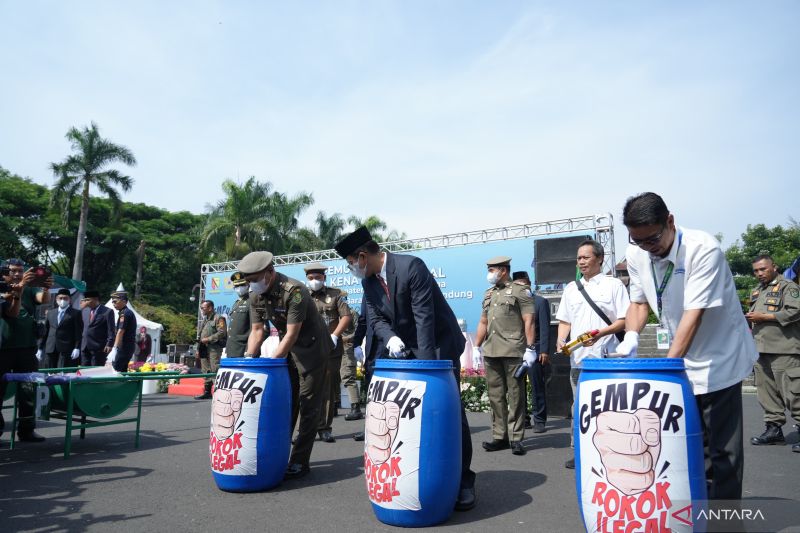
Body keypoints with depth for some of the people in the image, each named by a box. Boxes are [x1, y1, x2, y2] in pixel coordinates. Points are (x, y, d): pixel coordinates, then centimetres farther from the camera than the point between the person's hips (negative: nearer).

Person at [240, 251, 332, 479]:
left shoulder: (294, 291, -27)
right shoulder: (256, 296, -4)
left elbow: (292, 334, -27)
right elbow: (256, 331, 1)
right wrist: (249, 358, -13)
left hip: (312, 348, -7)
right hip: (287, 349, 7)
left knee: (308, 405, -4)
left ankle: (300, 462, 1)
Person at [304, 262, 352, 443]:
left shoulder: (335, 294, 8)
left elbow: (346, 317, 1)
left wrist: (334, 336, -10)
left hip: (331, 350, 0)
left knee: (329, 390, 4)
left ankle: (325, 428, 13)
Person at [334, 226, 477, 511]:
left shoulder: (411, 266, -22)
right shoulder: (369, 282, 0)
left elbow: (424, 316, -25)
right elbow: (375, 319, 1)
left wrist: (424, 364, -27)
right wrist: (390, 337, -23)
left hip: (439, 344, -6)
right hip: (404, 347, 7)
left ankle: (462, 480, 8)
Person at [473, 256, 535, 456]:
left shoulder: (520, 291, -1)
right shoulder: (488, 294, 19)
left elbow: (528, 322, -7)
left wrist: (530, 348, -13)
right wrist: (477, 347, 18)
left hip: (513, 352, -6)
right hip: (490, 352, 7)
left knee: (515, 396, 0)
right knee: (495, 396, 9)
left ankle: (516, 438, 6)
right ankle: (499, 436, 17)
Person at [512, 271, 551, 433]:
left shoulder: (540, 302, 1)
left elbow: (545, 328, -5)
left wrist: (544, 351, -11)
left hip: (534, 350, -4)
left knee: (537, 387, 1)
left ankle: (539, 421, 8)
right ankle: (523, 419, 15)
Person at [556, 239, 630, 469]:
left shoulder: (614, 285, 3)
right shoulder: (571, 288, 16)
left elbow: (624, 321, -3)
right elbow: (564, 321, 19)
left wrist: (600, 333, -17)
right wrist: (561, 339, 0)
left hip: (606, 357, -4)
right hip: (578, 358, 4)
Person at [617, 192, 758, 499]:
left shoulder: (703, 249, -23)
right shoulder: (636, 255, -6)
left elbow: (694, 314, -27)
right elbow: (639, 302, 7)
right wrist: (630, 337, -12)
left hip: (718, 360, -5)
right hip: (678, 361, 5)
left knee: (722, 449, 1)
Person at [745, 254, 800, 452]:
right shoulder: (757, 291, 22)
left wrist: (763, 317, -13)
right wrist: (749, 319, 9)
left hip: (784, 350, -8)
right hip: (761, 349, 8)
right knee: (767, 392, 9)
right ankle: (774, 429, 17)